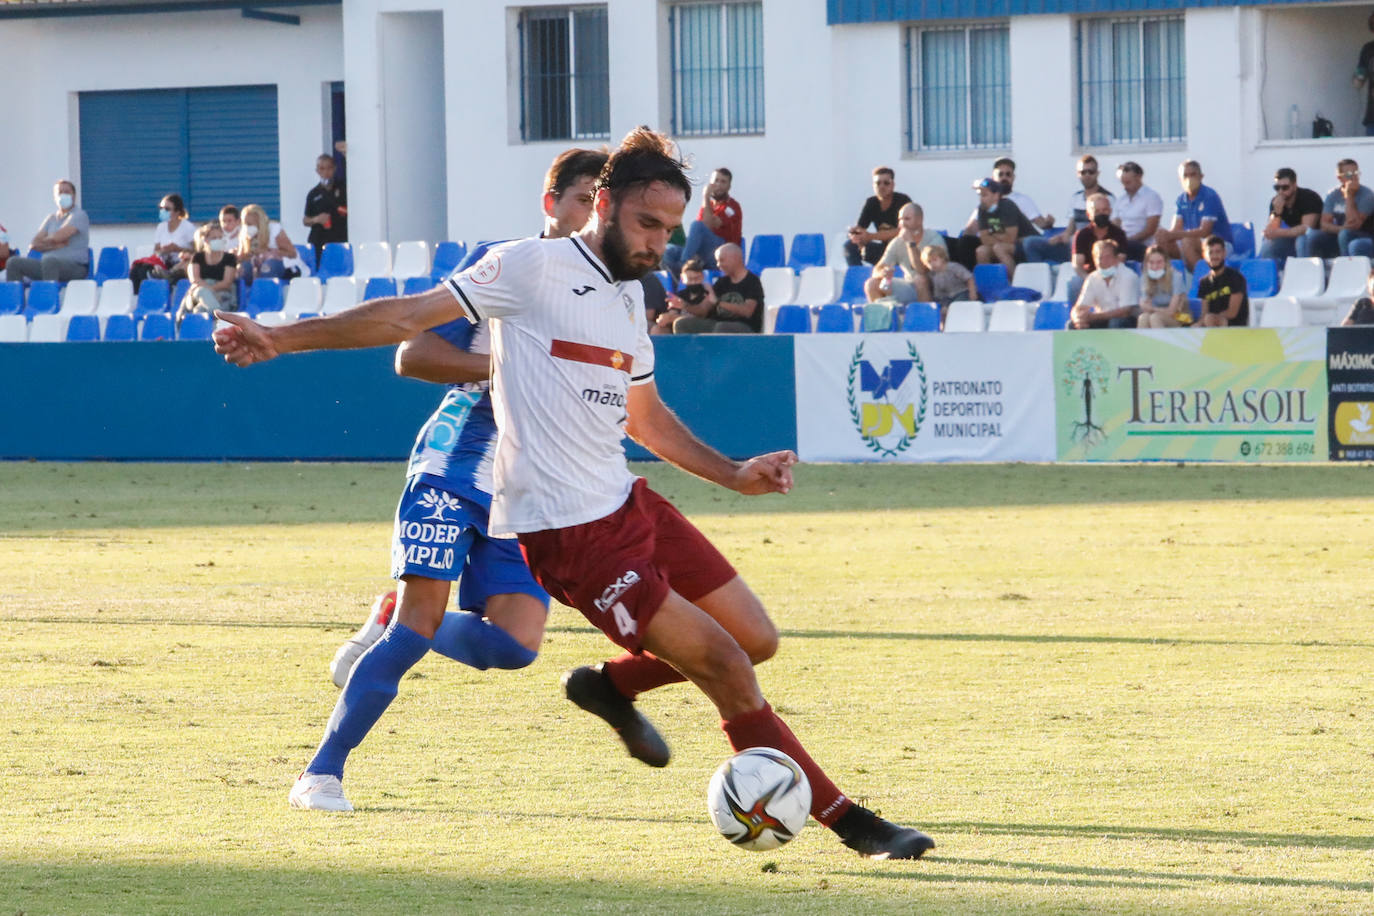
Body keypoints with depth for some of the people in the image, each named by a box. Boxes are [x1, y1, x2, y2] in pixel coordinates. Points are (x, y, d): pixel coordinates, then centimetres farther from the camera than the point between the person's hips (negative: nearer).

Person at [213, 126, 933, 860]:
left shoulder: (630, 295, 14)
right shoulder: (533, 268, -11)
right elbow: (409, 318, -9)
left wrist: (734, 474, 17)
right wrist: (280, 339, -13)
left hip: (627, 501, 9)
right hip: (566, 531, -9)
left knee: (755, 640, 6)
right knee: (724, 667, -11)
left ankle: (611, 686, 29)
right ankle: (846, 820, -2)